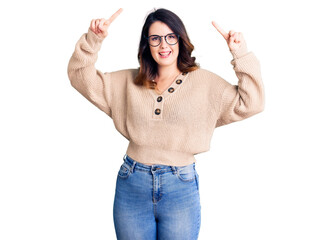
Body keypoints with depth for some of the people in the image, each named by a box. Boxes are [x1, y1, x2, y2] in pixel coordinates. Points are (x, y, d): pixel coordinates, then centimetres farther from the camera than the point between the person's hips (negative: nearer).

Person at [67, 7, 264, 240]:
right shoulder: (128, 82, 8)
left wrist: (241, 55, -10)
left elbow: (250, 103, -3)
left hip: (181, 188, -2)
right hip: (131, 185, 2)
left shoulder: (205, 82, 2)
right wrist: (92, 40, -6)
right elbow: (82, 78, 8)